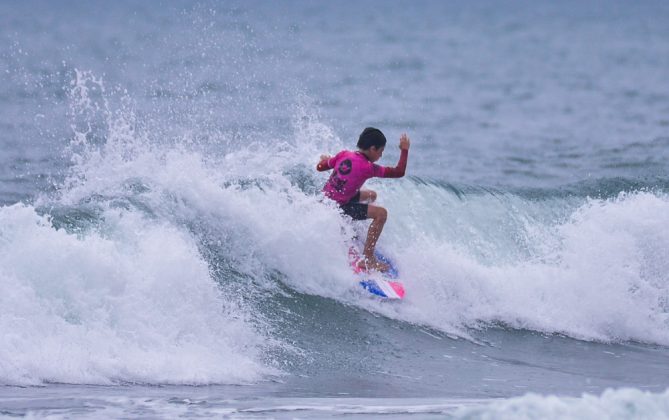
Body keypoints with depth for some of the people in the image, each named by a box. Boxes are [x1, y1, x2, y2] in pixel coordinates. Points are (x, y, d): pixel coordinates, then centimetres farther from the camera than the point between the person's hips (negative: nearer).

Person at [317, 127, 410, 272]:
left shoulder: (343, 155, -1)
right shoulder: (367, 167, -20)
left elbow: (320, 167, 11)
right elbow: (399, 172, -17)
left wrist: (325, 159, 34)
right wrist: (404, 150, -6)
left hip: (325, 197, 9)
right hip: (336, 207, -9)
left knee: (371, 195, 26)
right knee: (381, 213, -18)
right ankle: (367, 259, -16)